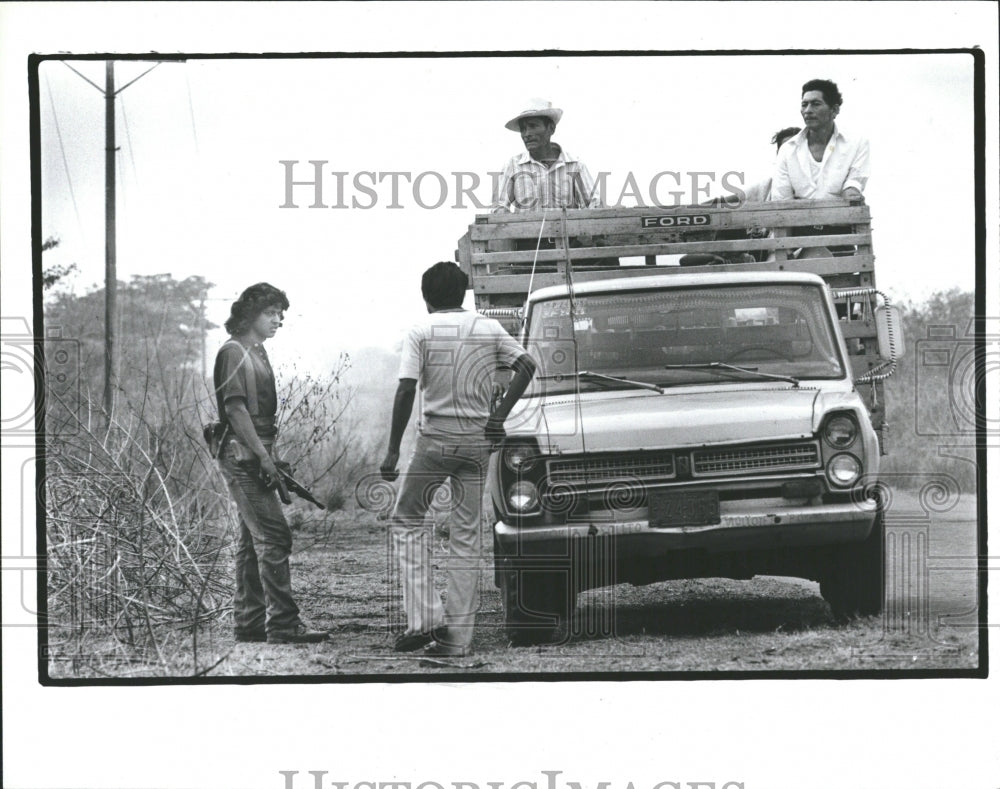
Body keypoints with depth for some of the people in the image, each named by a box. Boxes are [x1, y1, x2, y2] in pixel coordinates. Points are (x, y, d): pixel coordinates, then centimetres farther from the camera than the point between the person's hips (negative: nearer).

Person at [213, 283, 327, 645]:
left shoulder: (256, 352, 19)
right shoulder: (234, 352, -10)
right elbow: (235, 408, -17)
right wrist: (263, 457, -20)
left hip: (253, 456, 10)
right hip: (242, 456, -10)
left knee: (252, 540, 11)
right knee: (273, 536, -13)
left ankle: (249, 622, 14)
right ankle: (282, 623, -15)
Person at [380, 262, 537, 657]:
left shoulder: (422, 332, -4)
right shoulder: (488, 328, 7)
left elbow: (406, 391, -11)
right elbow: (526, 366, 3)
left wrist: (393, 450, -9)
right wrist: (499, 415, 3)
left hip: (435, 439, -4)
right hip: (478, 441, 4)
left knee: (406, 520, 12)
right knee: (467, 536, 8)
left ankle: (424, 616, -3)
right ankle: (458, 636, 6)